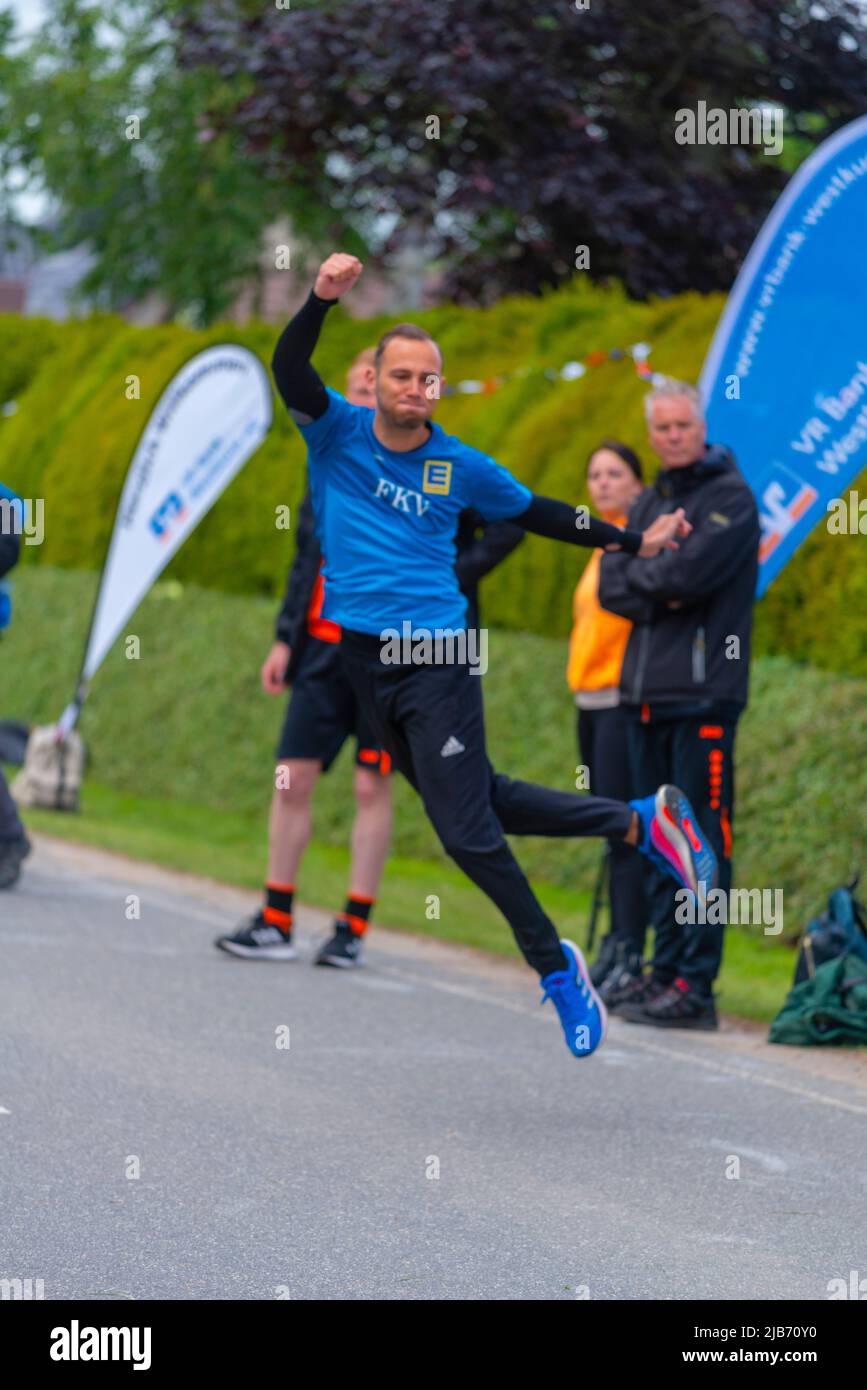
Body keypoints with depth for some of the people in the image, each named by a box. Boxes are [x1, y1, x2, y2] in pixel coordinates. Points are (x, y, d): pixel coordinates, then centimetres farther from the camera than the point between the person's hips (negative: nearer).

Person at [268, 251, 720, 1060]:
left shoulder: (458, 467, 2)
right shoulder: (338, 433, 1)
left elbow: (536, 513, 17)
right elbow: (290, 373, -17)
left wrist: (633, 541, 16)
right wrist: (321, 302, -34)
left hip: (437, 659, -3)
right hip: (360, 659, 3)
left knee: (466, 829, -9)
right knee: (474, 801, 10)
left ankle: (554, 967, 6)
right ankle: (637, 822, 25)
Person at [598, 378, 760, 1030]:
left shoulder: (730, 497, -4)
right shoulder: (651, 501, 19)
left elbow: (689, 574, -18)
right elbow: (611, 585, 11)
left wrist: (635, 573, 0)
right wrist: (658, 594, -7)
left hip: (703, 691, -8)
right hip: (646, 694, 8)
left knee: (703, 841, -8)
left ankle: (697, 984, -10)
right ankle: (667, 969, 17)